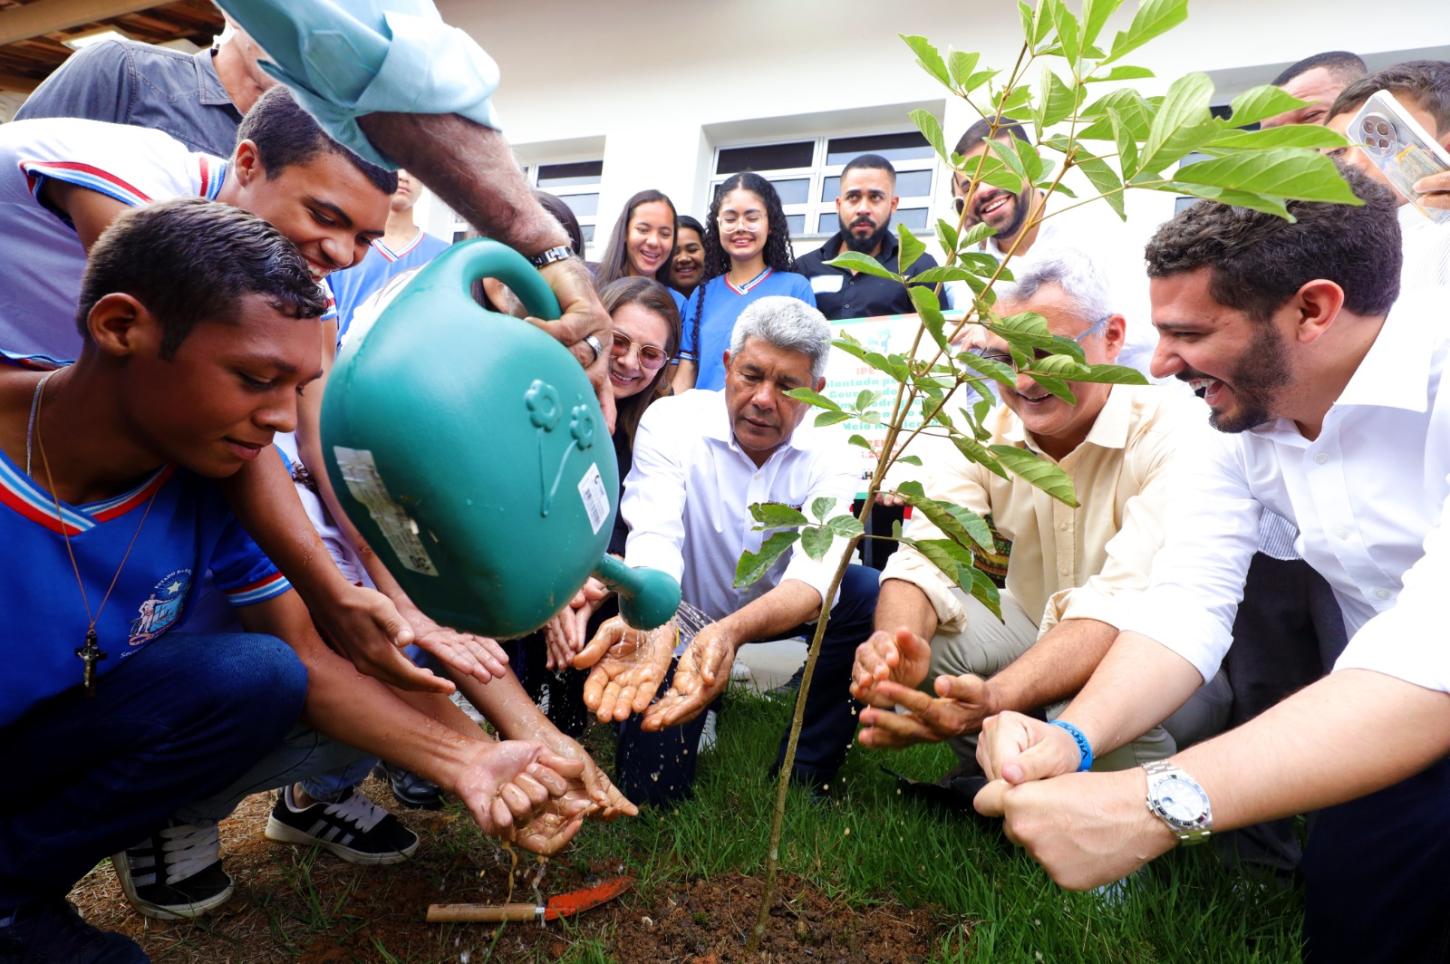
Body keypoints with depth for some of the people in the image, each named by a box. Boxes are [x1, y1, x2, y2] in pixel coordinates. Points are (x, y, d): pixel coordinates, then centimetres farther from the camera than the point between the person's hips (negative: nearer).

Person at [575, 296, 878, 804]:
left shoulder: (825, 452, -17)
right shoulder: (670, 420, -20)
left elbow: (815, 570, -33)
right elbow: (654, 537, -35)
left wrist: (730, 631, -54)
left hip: (775, 608, 3)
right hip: (680, 610, -2)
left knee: (867, 592, -25)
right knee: (653, 789, -11)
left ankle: (805, 773, -8)